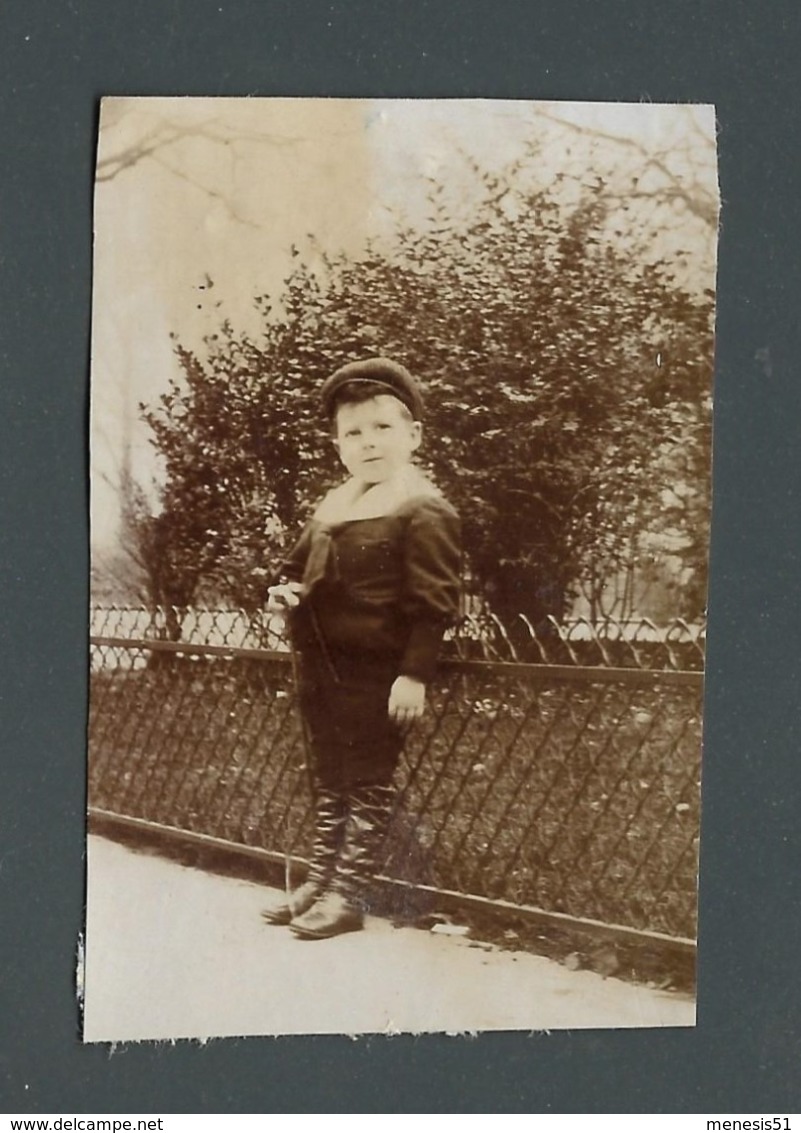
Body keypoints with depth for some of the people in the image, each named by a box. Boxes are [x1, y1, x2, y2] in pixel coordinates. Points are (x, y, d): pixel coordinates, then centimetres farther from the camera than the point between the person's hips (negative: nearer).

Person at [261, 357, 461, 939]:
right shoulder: (332, 504, 13)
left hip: (377, 674, -8)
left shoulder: (423, 510, -13)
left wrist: (414, 674, -22)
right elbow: (299, 564, 25)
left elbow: (434, 603, -18)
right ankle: (319, 881, 31)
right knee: (328, 778, 18)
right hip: (321, 668, 9)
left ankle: (348, 893, 17)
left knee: (368, 783, 5)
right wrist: (285, 591, 3)